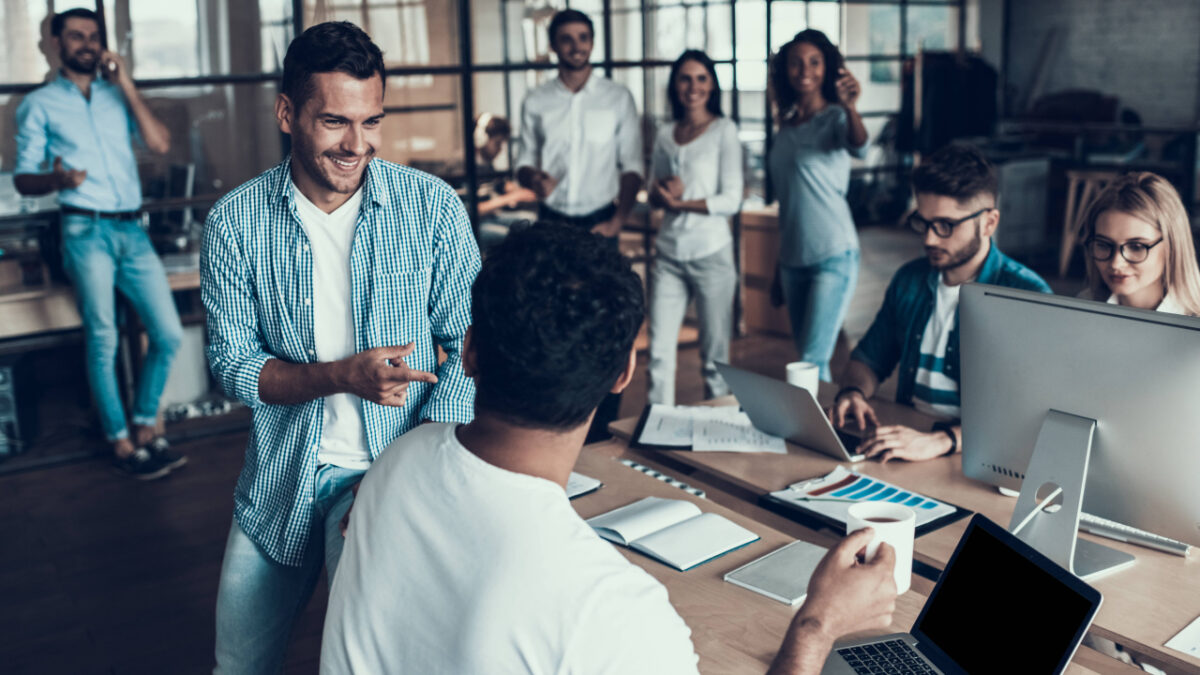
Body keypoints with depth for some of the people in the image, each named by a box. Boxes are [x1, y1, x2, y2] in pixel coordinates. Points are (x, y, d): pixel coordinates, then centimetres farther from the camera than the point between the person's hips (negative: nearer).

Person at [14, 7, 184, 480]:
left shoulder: (118, 96, 18)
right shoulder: (40, 104, 8)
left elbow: (160, 144, 2)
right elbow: (22, 178, 5)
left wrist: (126, 85, 0)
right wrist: (56, 179, -18)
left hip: (133, 230, 4)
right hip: (87, 231, -4)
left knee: (169, 334, -2)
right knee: (102, 340, -6)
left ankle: (145, 428, 12)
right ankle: (120, 442, 4)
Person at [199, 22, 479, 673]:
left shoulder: (433, 206, -9)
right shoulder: (234, 222, -6)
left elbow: (466, 343, -6)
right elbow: (232, 363, -4)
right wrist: (341, 376, -22)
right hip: (281, 476, 2)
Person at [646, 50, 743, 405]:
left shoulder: (724, 130, -1)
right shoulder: (665, 133, 12)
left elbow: (731, 200, -7)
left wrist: (680, 202, -11)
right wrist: (663, 191, -7)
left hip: (711, 253, -4)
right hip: (669, 253, 4)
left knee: (715, 353, 2)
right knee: (659, 351, 1)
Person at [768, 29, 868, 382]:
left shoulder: (835, 118, -6)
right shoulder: (786, 124, 12)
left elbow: (860, 148, -30)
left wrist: (850, 108, -51)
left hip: (833, 256, -7)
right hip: (792, 257, 7)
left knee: (812, 362, -12)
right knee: (807, 361, 11)